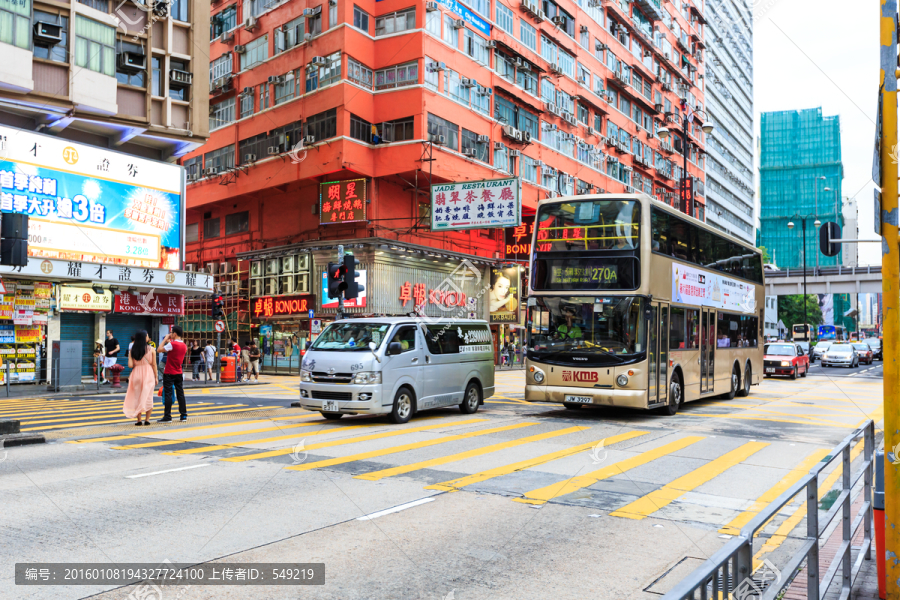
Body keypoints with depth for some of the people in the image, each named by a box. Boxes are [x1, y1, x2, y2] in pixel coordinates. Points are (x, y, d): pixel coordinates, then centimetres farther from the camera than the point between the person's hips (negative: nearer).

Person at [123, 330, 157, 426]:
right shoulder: (151, 349, -4)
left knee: (137, 397, 9)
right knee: (148, 397, 6)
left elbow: (130, 365, -6)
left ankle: (139, 420, 8)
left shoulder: (132, 350, 0)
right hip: (148, 374, -2)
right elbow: (154, 365, -3)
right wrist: (156, 377, 5)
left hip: (136, 374, 2)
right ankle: (147, 420, 5)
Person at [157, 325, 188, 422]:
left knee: (168, 394, -3)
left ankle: (167, 417, -2)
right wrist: (169, 341, 16)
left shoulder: (172, 344, -16)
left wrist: (165, 339, -2)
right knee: (180, 393, 9)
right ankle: (183, 415, 11)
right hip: (179, 373, 6)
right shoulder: (184, 346, 7)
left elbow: (160, 350, -11)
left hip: (169, 373, -6)